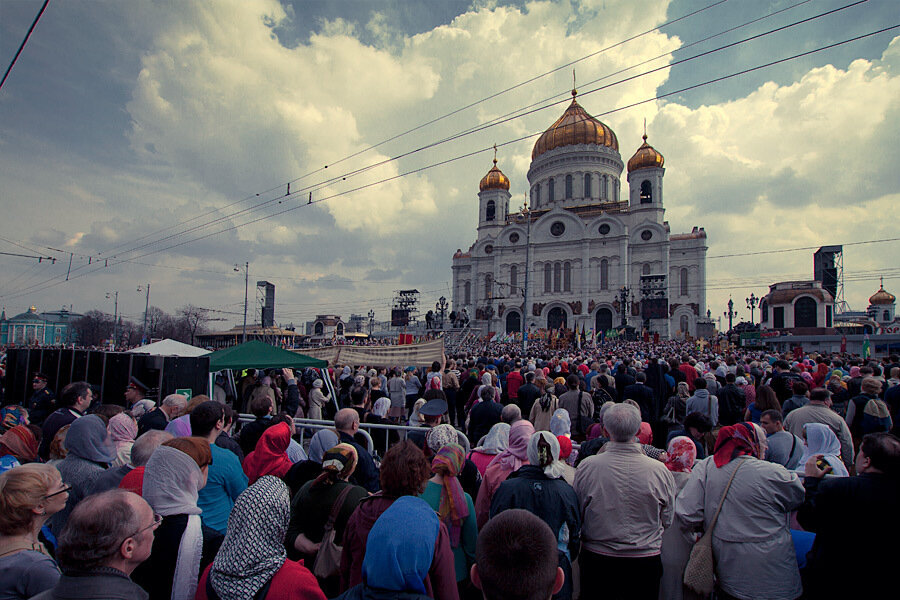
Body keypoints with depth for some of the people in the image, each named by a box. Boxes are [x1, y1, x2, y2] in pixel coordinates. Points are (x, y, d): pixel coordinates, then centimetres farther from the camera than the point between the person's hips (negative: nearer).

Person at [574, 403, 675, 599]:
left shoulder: (586, 467, -16)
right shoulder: (660, 470, -15)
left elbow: (576, 515, -3)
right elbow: (667, 520, 0)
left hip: (597, 560, 0)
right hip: (646, 561, 1)